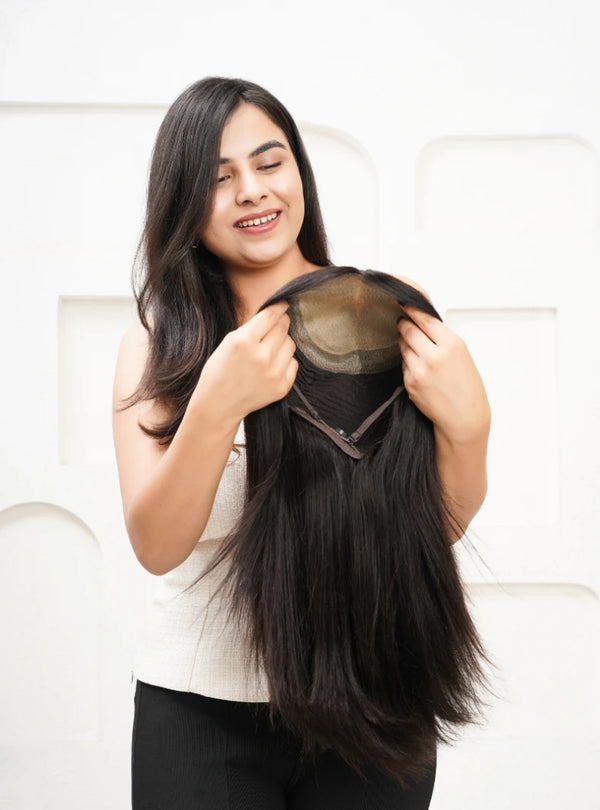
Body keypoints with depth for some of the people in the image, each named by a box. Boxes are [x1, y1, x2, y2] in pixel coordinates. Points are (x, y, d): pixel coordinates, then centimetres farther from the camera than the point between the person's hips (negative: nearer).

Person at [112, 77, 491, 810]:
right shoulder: (154, 344, -3)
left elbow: (447, 525, -2)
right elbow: (156, 547, -13)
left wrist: (466, 424, -21)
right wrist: (216, 406, -28)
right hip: (201, 701, 0)